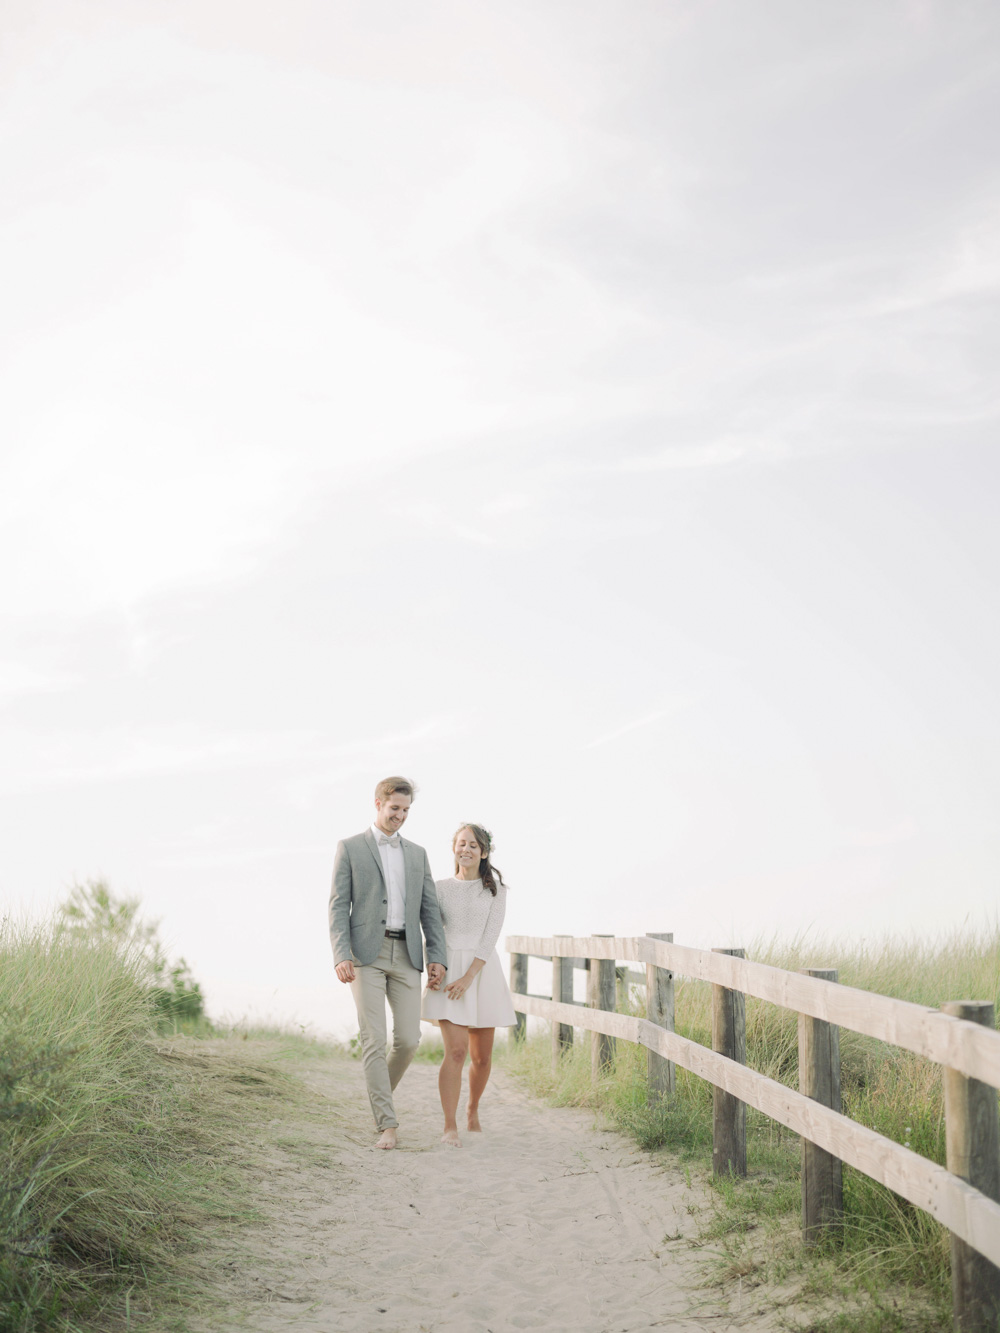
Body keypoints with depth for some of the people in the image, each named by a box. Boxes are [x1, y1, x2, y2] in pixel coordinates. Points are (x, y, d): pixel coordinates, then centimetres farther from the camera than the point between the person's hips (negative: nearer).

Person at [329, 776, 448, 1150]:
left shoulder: (417, 854, 15)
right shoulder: (350, 848, 3)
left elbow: (429, 910, 12)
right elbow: (338, 906, -3)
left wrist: (437, 958, 1)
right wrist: (341, 956, -15)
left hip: (406, 955, 4)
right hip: (366, 954, -4)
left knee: (408, 1040, -1)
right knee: (374, 1040, -10)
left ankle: (380, 1092, 27)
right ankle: (387, 1124, -7)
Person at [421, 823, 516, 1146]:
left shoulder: (495, 889, 3)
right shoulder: (441, 888, 6)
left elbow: (490, 937, -6)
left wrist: (468, 978, -17)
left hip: (482, 972, 1)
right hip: (448, 972, -1)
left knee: (482, 1056, 8)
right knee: (456, 1051, -15)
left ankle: (472, 1109, 35)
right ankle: (450, 1128, -11)